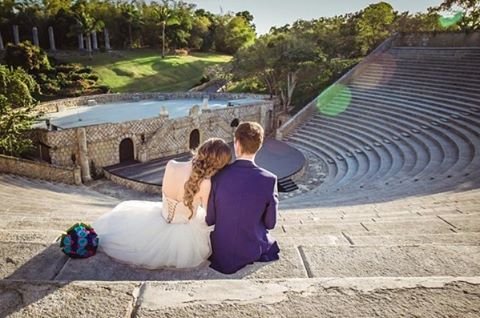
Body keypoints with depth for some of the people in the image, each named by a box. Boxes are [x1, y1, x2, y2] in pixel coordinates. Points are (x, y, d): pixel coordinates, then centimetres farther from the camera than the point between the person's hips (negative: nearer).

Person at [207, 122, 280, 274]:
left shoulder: (218, 176, -16)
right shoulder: (269, 180, -19)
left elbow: (210, 219, -6)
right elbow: (270, 223, -7)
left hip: (221, 254, 2)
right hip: (253, 252, -1)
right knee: (273, 245, 34)